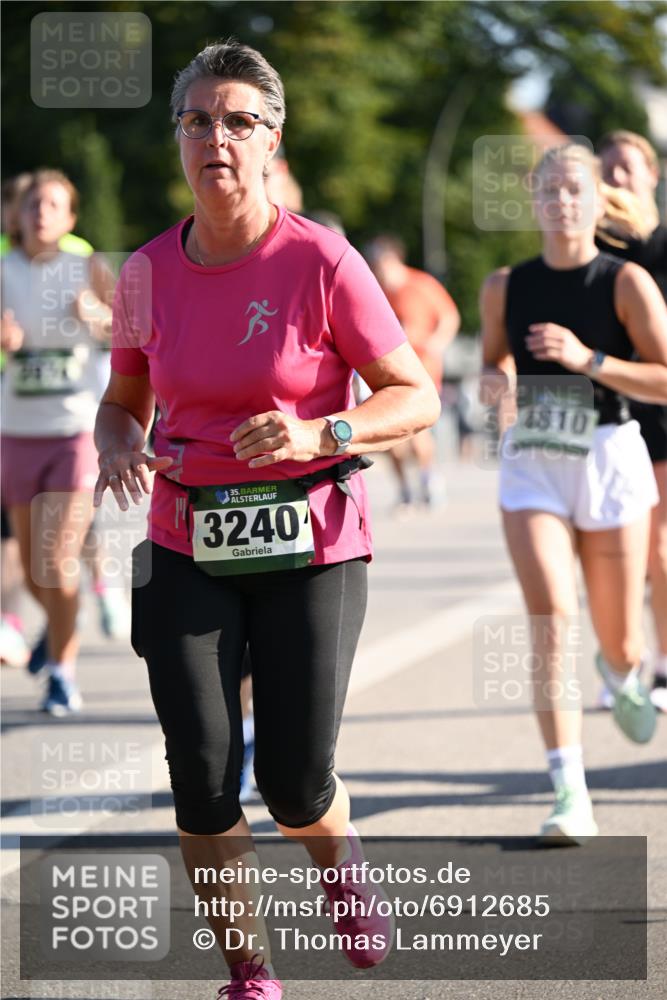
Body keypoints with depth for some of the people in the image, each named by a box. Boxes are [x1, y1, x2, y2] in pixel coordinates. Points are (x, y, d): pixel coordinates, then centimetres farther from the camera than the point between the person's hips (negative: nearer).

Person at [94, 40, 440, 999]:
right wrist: (120, 451, -7)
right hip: (188, 548, 3)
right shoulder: (148, 274, 2)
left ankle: (342, 865, 33)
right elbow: (122, 402, 16)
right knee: (202, 780, -6)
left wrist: (319, 433, -24)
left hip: (311, 543, -3)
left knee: (296, 785, -4)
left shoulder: (322, 262, -10)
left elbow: (417, 397, -7)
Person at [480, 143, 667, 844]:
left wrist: (589, 359, -21)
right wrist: (493, 383, -4)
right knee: (550, 618, -17)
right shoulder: (505, 287, 4)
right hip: (531, 464, 1)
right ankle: (570, 795, -18)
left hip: (610, 457, -1)